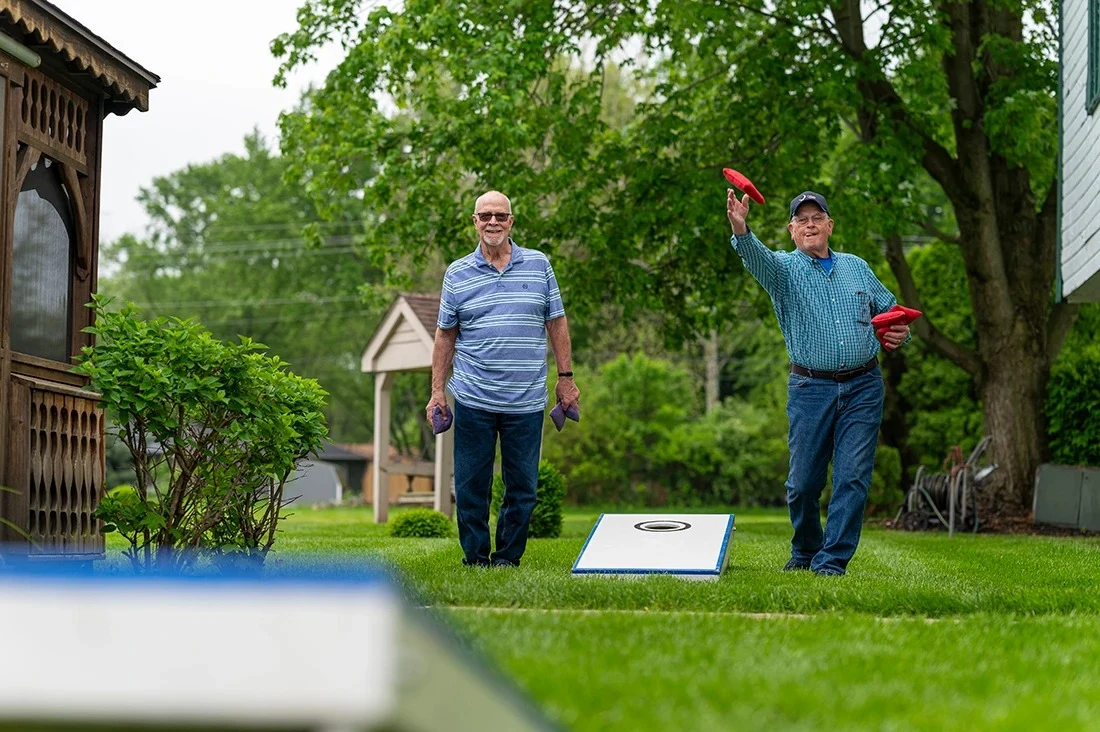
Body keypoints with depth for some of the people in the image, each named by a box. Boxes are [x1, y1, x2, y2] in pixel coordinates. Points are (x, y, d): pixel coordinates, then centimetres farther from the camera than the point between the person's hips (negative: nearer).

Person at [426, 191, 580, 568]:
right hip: (473, 401, 0)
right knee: (470, 484, 3)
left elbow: (557, 323, 10)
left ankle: (508, 556, 17)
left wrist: (566, 377, 7)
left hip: (527, 402, 0)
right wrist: (437, 390, 6)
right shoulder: (457, 274, 5)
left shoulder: (539, 265, 6)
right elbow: (445, 335, 10)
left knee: (523, 485, 5)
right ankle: (475, 556, 16)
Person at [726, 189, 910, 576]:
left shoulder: (857, 267, 15)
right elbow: (757, 256, -20)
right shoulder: (783, 268, 4)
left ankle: (832, 560, 0)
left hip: (863, 387, 2)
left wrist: (901, 333, 1)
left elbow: (890, 309, 25)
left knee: (853, 477, -6)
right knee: (804, 481, 2)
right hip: (810, 389, -2)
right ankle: (804, 553, 24)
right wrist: (740, 229, -42)